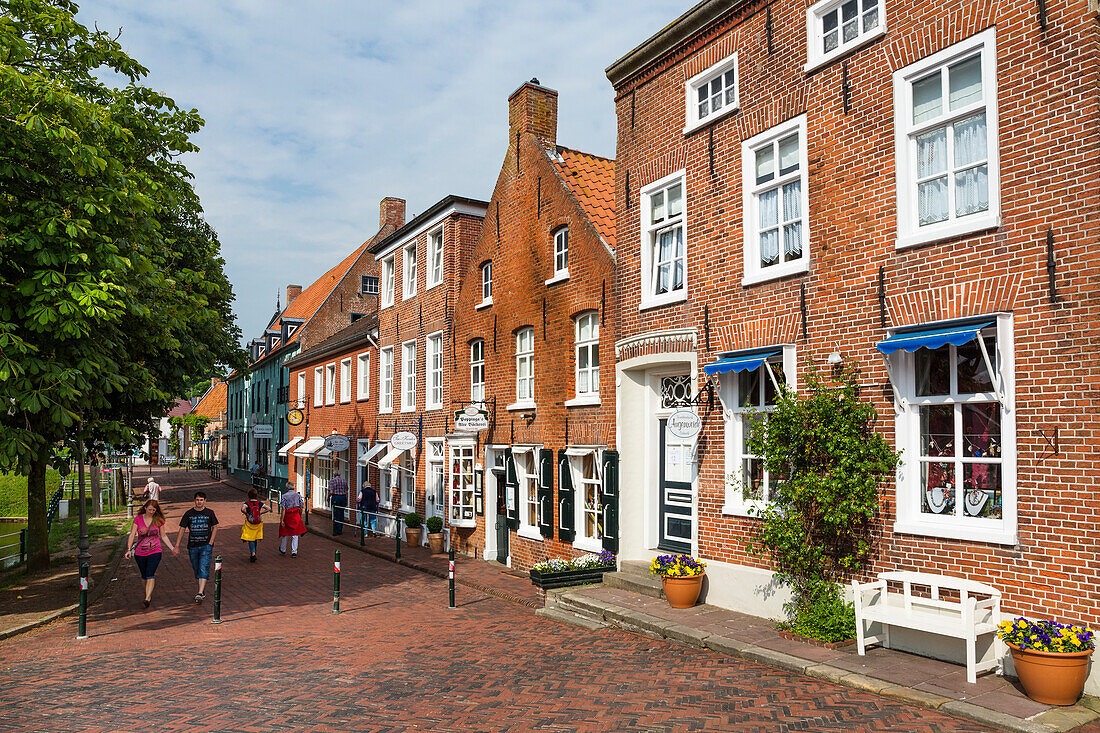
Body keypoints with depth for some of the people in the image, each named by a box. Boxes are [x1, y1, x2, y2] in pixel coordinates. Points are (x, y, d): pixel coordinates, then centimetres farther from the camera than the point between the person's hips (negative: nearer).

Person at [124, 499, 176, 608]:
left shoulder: (158, 520, 1)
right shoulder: (138, 519, -1)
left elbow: (163, 536, 10)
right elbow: (132, 535, -6)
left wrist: (172, 548, 7)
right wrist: (129, 549, -18)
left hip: (155, 552, -1)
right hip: (140, 553, 1)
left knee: (150, 575, -17)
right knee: (144, 576, 13)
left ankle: (147, 599, -22)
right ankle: (149, 593, 37)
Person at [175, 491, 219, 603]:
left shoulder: (210, 513, 1)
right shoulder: (188, 513, 2)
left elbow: (215, 527, 8)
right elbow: (181, 530, 4)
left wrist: (210, 543, -1)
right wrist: (177, 546, -1)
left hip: (206, 546, -2)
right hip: (192, 546, 2)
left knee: (204, 569, -14)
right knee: (196, 570, 11)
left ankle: (200, 593, -20)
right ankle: (203, 591, 26)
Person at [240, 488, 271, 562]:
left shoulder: (247, 503, -11)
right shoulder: (259, 503, -3)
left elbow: (242, 509, -31)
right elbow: (268, 509, -7)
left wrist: (247, 514, -14)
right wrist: (260, 513, 0)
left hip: (249, 524, -3)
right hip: (258, 524, 3)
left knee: (250, 539, 0)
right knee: (255, 539, 19)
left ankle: (253, 554, -15)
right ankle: (253, 552, 29)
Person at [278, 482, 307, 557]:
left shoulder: (284, 496, -6)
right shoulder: (298, 495, 1)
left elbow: (283, 509, -11)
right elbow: (301, 507, 2)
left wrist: (282, 520, -10)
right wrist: (300, 516, 15)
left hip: (287, 516, -1)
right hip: (296, 516, 1)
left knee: (285, 534, 16)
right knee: (295, 535, 5)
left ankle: (283, 550, 33)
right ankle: (294, 552, 4)